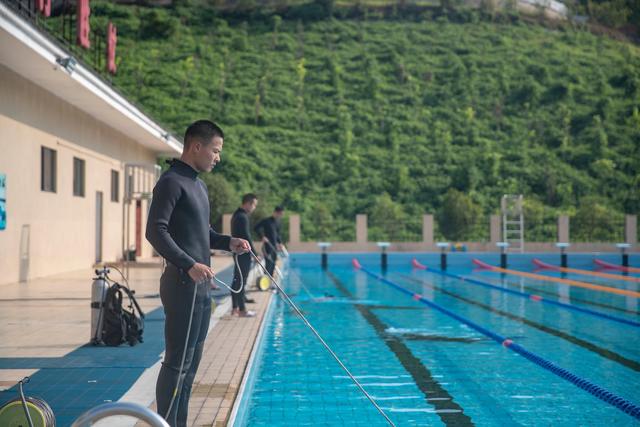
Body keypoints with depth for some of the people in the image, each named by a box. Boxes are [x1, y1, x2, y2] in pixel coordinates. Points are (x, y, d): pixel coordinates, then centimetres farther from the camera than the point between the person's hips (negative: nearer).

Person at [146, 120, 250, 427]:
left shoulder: (197, 184, 18)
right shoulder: (172, 182, -11)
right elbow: (156, 231, -19)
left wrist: (228, 243, 8)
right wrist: (188, 265, -26)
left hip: (201, 286, 9)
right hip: (182, 285, -9)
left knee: (190, 363, 13)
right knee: (177, 363, -6)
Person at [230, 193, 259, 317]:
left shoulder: (237, 215, 15)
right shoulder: (243, 217, -16)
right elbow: (246, 237, -20)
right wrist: (254, 253, -15)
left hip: (238, 252, 10)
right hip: (244, 253, -10)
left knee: (237, 280, 12)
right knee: (241, 281, -6)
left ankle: (235, 308, 17)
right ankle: (242, 310, -3)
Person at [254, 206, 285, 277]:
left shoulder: (277, 222, 11)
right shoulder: (267, 221, -12)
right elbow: (256, 228, -15)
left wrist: (280, 243, 10)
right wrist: (262, 236, -23)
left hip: (274, 247, 8)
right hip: (268, 246, -8)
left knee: (273, 264, 10)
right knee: (268, 264, -12)